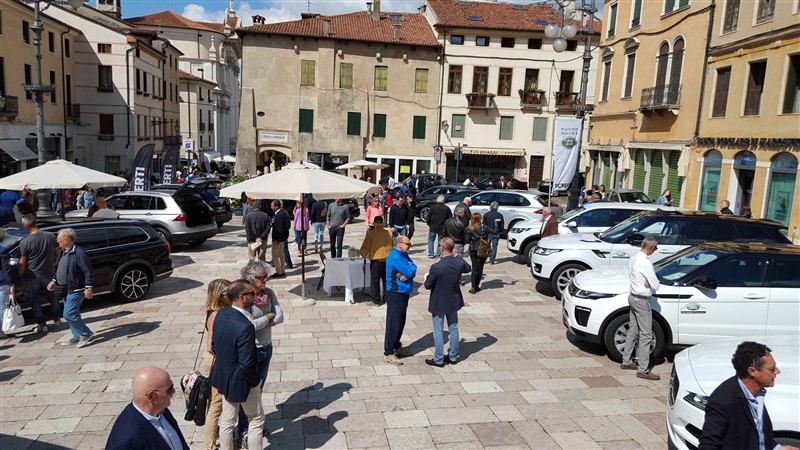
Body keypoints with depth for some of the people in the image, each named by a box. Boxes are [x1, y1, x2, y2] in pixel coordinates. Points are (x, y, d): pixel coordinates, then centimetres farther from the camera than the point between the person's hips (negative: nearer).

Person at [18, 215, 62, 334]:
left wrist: (19, 277, 1)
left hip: (32, 277, -3)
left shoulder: (24, 242, -19)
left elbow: (22, 263, -13)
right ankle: (56, 319, 28)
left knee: (35, 301, 9)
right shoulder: (51, 236, -8)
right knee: (53, 297, 19)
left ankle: (42, 324, 13)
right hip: (48, 274, 4)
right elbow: (56, 253, 6)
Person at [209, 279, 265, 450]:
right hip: (241, 380, -7)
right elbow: (247, 364, -29)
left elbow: (214, 345, 5)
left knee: (227, 420, 22)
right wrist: (255, 381, -11)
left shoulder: (221, 314, -8)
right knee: (256, 419, 15)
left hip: (223, 376, 7)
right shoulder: (245, 327, -33)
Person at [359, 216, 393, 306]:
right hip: (388, 259, 4)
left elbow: (365, 247, -5)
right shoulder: (389, 233, 3)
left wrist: (364, 255, 14)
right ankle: (387, 298, 25)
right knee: (386, 280, 17)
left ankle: (376, 301, 10)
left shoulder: (370, 233, -7)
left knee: (375, 281, 7)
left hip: (376, 259, -4)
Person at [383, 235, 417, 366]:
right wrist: (412, 266, -2)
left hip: (403, 293, 10)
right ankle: (388, 353, 4)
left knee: (400, 322, 19)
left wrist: (407, 275, -17)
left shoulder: (403, 255, 10)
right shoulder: (396, 257, -21)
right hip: (396, 295, -10)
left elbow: (412, 272, 3)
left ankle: (397, 347, 33)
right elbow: (410, 272, -23)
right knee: (393, 323, -4)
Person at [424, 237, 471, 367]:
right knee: (453, 329, 18)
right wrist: (457, 255, 17)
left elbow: (427, 285, -16)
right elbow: (468, 268, 13)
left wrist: (427, 277, 5)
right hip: (454, 302, 5)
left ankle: (438, 359, 18)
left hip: (439, 303, -5)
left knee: (438, 331, 8)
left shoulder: (436, 267, -27)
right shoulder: (459, 263, -12)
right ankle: (453, 357, 30)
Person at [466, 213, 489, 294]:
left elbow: (467, 240, -4)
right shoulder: (485, 228, -8)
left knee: (474, 268, 4)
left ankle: (474, 288, -2)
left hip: (473, 250, 0)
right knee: (480, 268, 11)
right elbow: (487, 240, -6)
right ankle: (477, 286, 16)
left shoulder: (469, 229, -7)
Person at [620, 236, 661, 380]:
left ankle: (626, 361, 27)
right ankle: (643, 370, 2)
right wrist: (651, 284, 2)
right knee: (646, 335, -2)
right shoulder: (645, 262, -22)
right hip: (642, 300, -9)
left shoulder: (633, 259, 5)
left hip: (633, 297, 9)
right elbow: (656, 285, -20)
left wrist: (648, 283, -4)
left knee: (633, 331, 18)